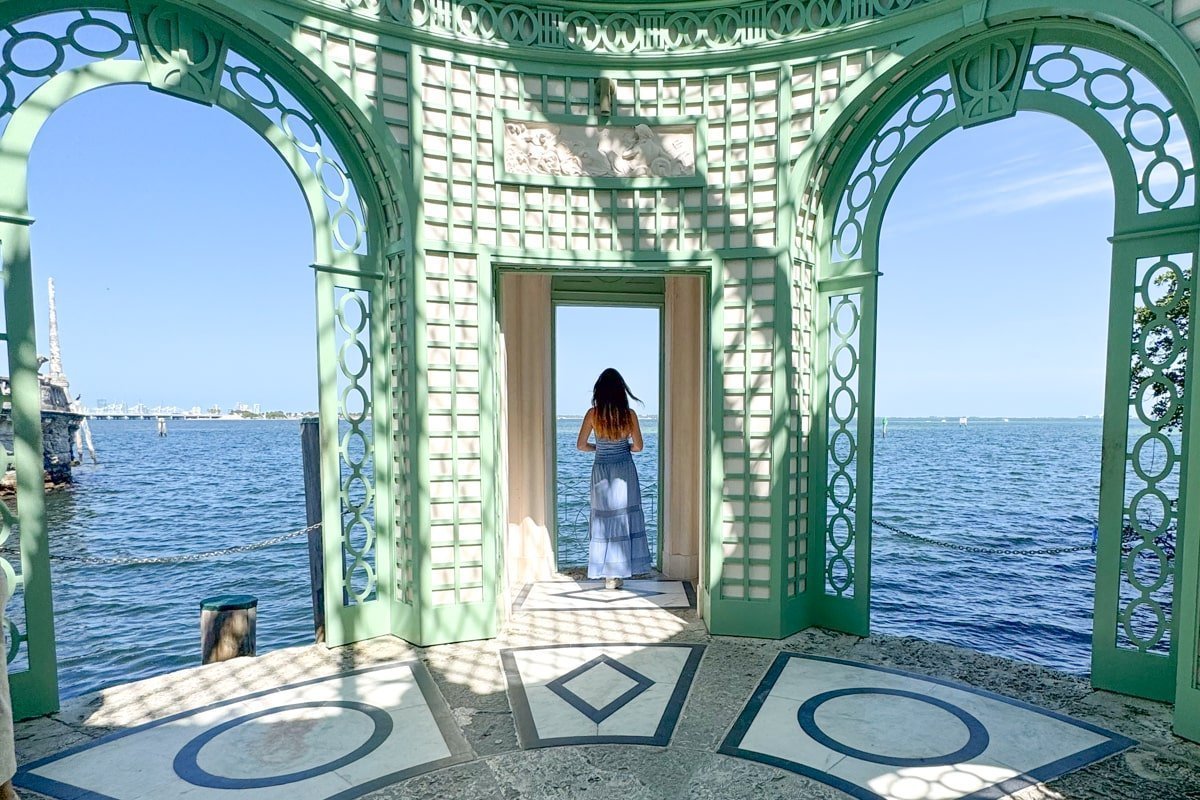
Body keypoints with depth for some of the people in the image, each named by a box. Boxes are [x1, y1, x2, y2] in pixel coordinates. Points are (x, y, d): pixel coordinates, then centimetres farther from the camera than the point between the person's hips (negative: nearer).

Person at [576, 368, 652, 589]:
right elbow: (638, 447, -3)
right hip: (625, 472, 0)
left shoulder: (593, 414, -9)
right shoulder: (629, 414, -9)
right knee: (624, 519, 8)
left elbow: (581, 445, -2)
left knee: (604, 519, 8)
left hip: (601, 471, 0)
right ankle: (619, 573, 11)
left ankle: (608, 574, 12)